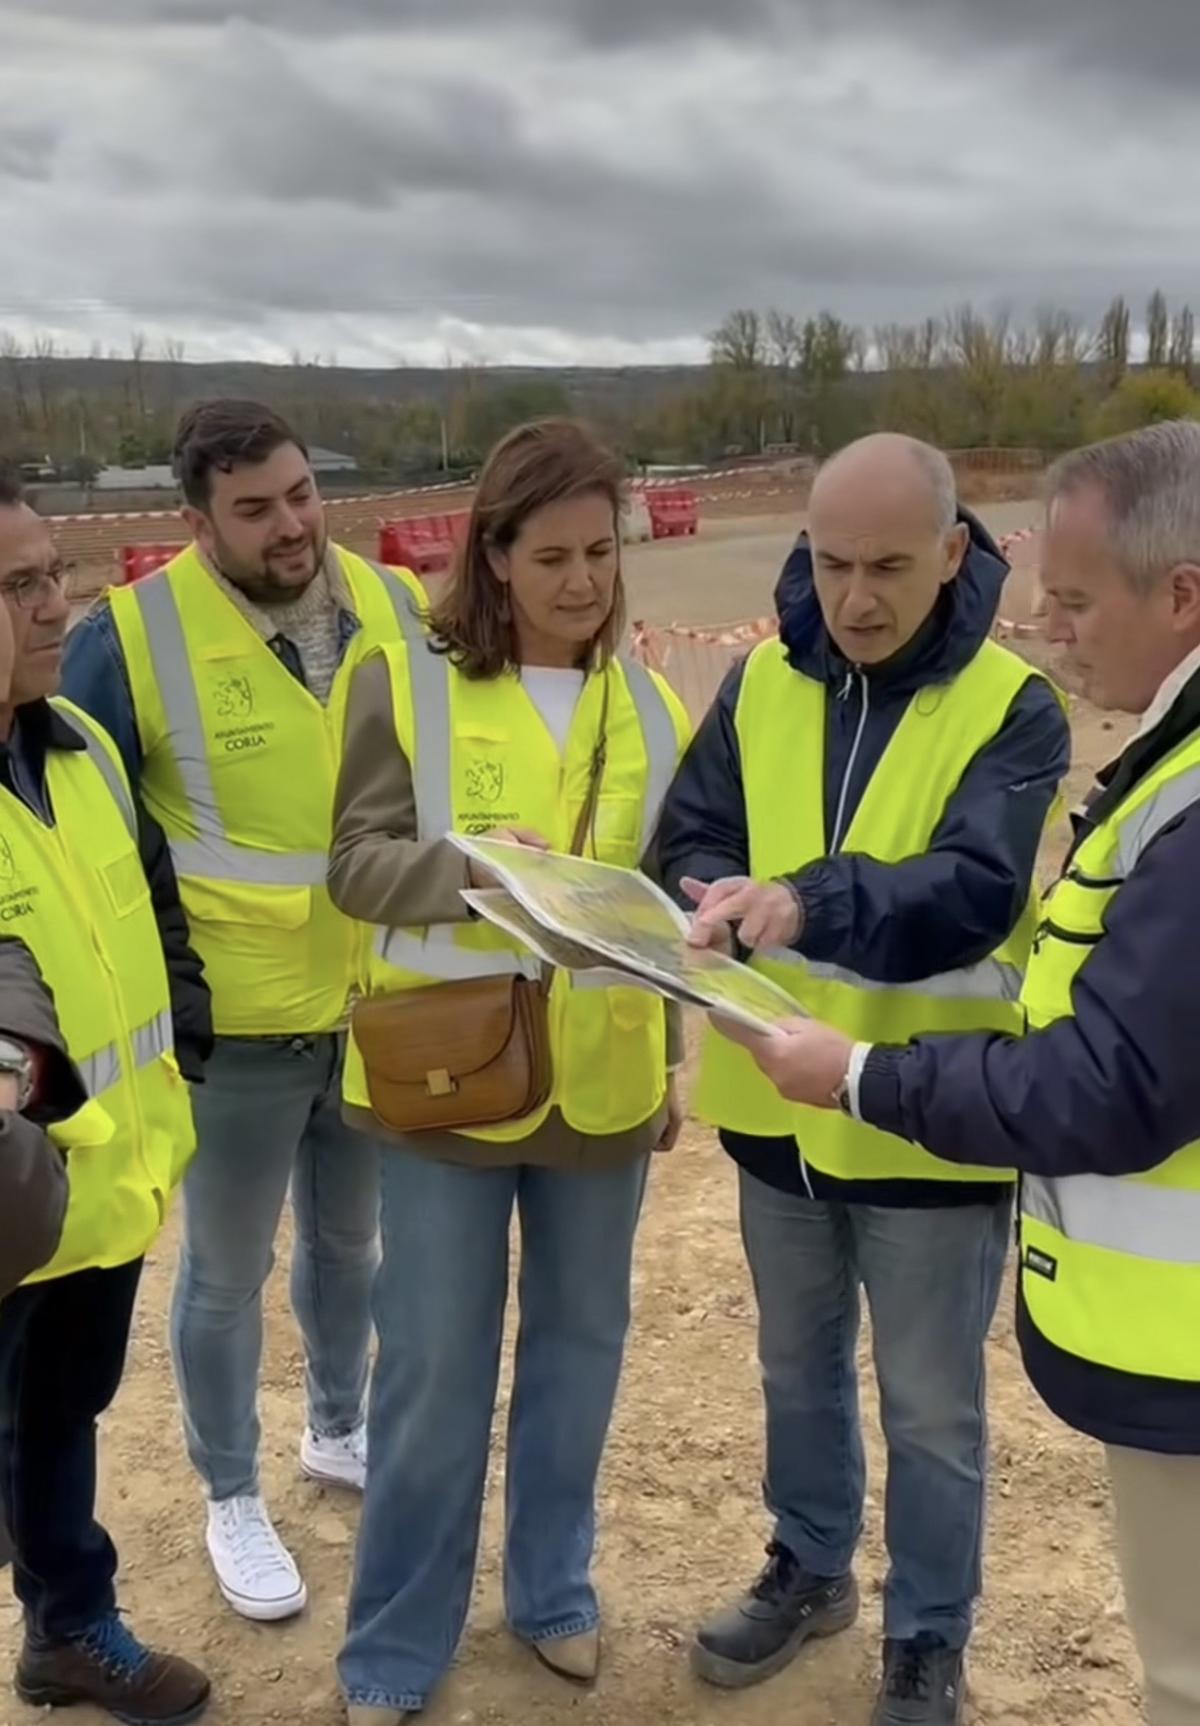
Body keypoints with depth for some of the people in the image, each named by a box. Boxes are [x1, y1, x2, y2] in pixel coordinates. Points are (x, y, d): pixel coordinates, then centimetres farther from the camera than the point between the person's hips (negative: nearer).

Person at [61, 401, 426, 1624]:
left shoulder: (397, 610, -2)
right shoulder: (134, 636, -16)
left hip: (383, 1008, 4)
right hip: (233, 1022, -4)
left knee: (351, 1240, 23)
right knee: (227, 1270, 12)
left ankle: (339, 1431, 47)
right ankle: (231, 1500, 33)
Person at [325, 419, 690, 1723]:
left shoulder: (648, 706, 5)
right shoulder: (410, 683, -7)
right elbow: (356, 862, -10)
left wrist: (673, 1055, 13)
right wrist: (470, 866, -29)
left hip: (602, 1077, 4)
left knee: (579, 1343, 16)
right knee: (435, 1366, 5)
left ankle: (553, 1588, 38)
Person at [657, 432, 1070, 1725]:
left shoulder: (1012, 707, -14)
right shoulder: (761, 681, -1)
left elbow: (975, 894, -27)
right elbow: (690, 839, -1)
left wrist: (811, 904, -43)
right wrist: (717, 899, -25)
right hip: (777, 1105, 4)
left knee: (930, 1411, 13)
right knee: (798, 1369, 24)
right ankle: (809, 1570, 47)